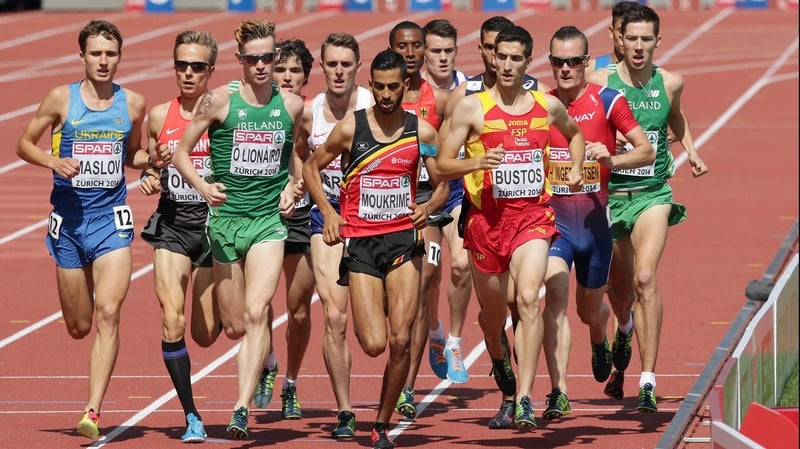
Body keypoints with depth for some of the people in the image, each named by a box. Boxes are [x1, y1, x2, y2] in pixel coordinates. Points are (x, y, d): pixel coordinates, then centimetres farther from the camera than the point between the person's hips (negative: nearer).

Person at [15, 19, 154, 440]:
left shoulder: (133, 103, 4)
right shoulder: (61, 98, -2)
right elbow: (24, 144, 5)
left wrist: (153, 159, -3)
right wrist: (53, 161, -14)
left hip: (112, 219, 0)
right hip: (69, 219, 0)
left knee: (108, 311, -18)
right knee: (78, 325, 8)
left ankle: (93, 412, -19)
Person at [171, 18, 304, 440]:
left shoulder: (292, 105, 3)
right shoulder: (219, 101, -4)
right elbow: (181, 152, 0)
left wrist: (292, 186, 1)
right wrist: (204, 186, -16)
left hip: (270, 219, 0)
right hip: (226, 216, 0)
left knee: (255, 313, -18)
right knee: (234, 325, 8)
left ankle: (241, 410, -22)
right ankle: (263, 361, 45)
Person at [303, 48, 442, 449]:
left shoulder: (422, 132, 1)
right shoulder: (350, 127, -1)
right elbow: (311, 167, 11)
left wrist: (429, 207, -11)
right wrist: (328, 212, -3)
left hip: (404, 238, 1)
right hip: (359, 241, -1)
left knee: (400, 340, -8)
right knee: (374, 344, -12)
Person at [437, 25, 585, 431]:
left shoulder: (547, 106, 6)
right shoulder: (471, 107, -3)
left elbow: (574, 134, 29)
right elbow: (442, 166, -4)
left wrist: (576, 169, 11)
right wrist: (477, 162, -22)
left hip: (532, 217, 0)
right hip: (487, 218, 0)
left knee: (528, 299, -21)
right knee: (492, 313, 12)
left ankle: (524, 399, -24)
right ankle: (507, 391, 41)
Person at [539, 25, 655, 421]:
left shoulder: (607, 101, -5)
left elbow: (647, 151, -5)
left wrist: (612, 159, -23)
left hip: (595, 218, 0)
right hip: (552, 218, 0)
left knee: (589, 307, 14)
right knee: (555, 295, -19)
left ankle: (599, 343, 53)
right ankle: (558, 393, -22)